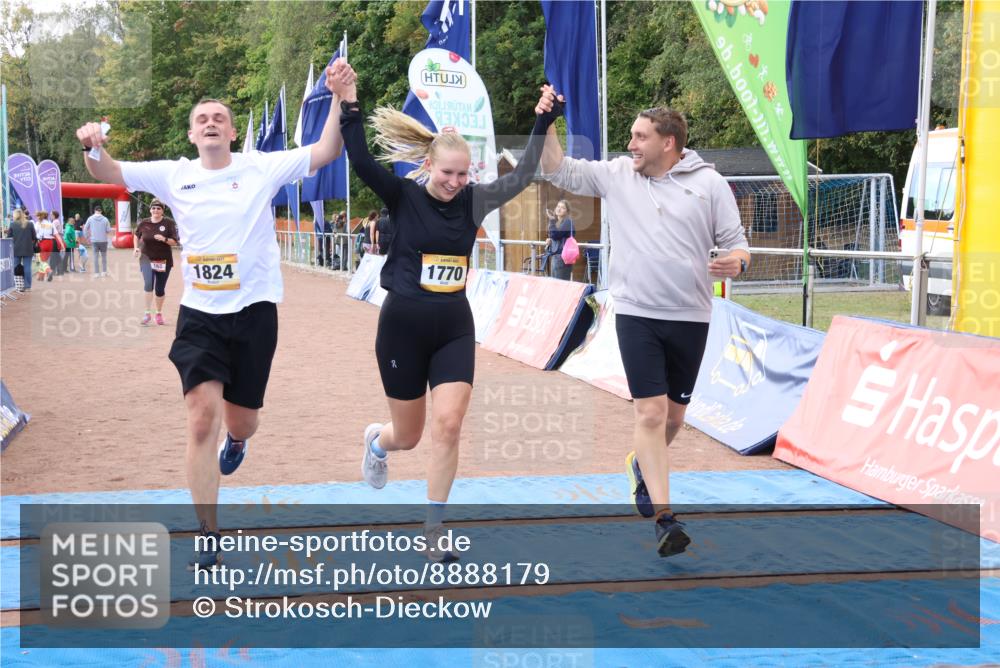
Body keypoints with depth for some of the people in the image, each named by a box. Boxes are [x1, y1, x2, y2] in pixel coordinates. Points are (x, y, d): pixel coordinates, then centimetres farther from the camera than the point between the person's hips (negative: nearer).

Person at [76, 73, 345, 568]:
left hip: (254, 310, -1)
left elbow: (325, 152, -9)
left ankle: (237, 438, 53)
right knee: (202, 419, -12)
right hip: (199, 314, 1)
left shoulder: (262, 168, -4)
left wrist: (338, 99, -22)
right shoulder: (174, 175, 2)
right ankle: (208, 537, -3)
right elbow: (108, 173, 3)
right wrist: (94, 147, -20)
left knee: (240, 420, 10)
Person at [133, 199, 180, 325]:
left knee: (160, 289, 7)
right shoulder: (144, 223, -3)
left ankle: (159, 314, 28)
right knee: (148, 284, -21)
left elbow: (175, 242, -11)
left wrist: (164, 239, -27)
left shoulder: (169, 223, -9)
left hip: (164, 260, 0)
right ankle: (147, 313, -15)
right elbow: (136, 234, 17)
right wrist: (136, 248, 5)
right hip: (146, 258, 0)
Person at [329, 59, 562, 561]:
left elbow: (522, 176, 9)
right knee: (408, 437, 9)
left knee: (448, 426, -11)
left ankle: (433, 531, 4)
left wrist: (542, 123, 4)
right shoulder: (403, 196, -8)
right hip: (403, 326, -2)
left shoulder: (473, 200, 2)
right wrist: (349, 105, -31)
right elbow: (361, 161, -21)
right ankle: (377, 441, 49)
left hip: (454, 327, 3)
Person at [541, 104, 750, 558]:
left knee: (674, 414, 14)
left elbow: (736, 243, 2)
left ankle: (644, 465, 45)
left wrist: (736, 263, -20)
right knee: (650, 412, -11)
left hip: (690, 317, 1)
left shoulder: (709, 183, 1)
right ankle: (664, 518, -10)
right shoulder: (616, 175, 5)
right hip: (637, 315, -1)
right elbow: (558, 171, 10)